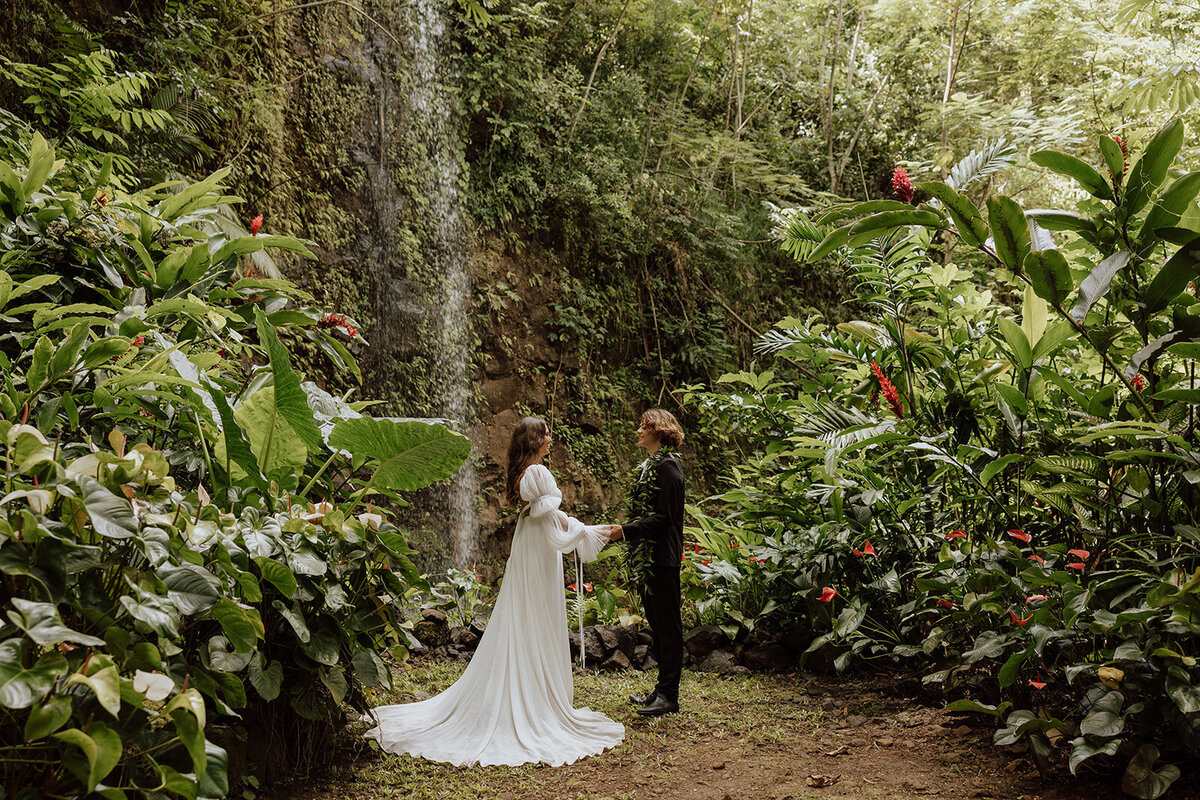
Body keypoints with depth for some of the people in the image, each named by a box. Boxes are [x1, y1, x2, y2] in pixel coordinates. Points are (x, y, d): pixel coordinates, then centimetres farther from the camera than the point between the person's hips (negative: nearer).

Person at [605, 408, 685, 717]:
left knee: (667, 625, -3)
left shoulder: (668, 466, -13)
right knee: (656, 623, 14)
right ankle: (663, 689, 22)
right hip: (646, 557, 10)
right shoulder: (648, 466, 16)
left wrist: (626, 530, -21)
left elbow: (663, 517, -19)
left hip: (662, 558, -10)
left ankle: (669, 696, 2)